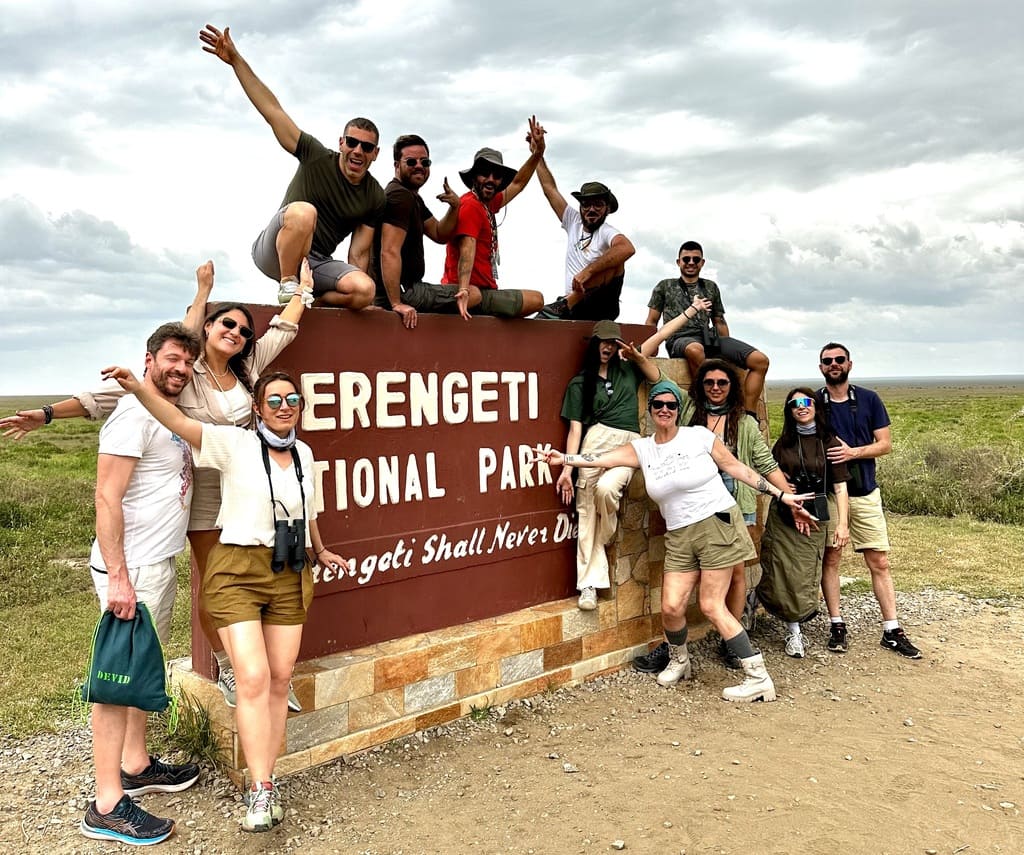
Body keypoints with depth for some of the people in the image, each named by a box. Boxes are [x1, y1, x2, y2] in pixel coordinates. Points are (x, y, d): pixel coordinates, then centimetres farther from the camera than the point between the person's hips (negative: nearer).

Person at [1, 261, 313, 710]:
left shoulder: (248, 368, 4)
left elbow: (283, 327, 12)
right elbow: (117, 394, -7)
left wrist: (305, 284, 21)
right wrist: (48, 413, -11)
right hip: (206, 494, -3)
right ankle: (226, 672, 24)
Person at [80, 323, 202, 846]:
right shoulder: (134, 416, -16)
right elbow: (107, 498, -20)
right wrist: (118, 577, -23)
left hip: (160, 563, 10)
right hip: (130, 568, -10)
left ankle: (136, 766, 32)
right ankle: (106, 807, 3)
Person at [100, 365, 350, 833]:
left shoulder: (303, 453, 9)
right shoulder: (235, 444, -6)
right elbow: (179, 421, -19)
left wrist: (321, 550, 37)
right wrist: (137, 388, -34)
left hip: (290, 576, 5)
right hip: (237, 571, -5)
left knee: (280, 679, 5)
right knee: (253, 678, -12)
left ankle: (263, 783, 16)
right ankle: (261, 791, -4)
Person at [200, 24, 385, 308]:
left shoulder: (375, 197, 3)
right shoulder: (317, 158, -5)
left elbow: (359, 254, 2)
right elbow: (272, 110, -9)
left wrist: (351, 293, -6)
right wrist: (235, 60, -15)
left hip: (317, 263, 3)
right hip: (275, 252, -3)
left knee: (366, 290, -27)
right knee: (304, 211, -38)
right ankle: (288, 286, -20)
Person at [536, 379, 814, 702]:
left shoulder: (699, 436, -4)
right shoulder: (642, 449, 5)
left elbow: (737, 467, 2)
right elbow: (605, 459, -7)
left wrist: (780, 494, 4)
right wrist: (564, 458, -19)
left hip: (717, 524, -4)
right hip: (679, 536, 4)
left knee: (712, 606, -7)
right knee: (671, 606, -2)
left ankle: (759, 678, 5)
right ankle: (679, 662, 29)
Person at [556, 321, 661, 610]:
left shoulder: (627, 370, 18)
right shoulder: (579, 383, 12)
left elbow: (656, 377, 27)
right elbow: (575, 428, 5)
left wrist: (636, 356, 10)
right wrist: (567, 468, -5)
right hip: (596, 440, -1)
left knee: (606, 488, -29)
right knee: (586, 512, -10)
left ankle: (604, 539, 3)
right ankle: (589, 583, -6)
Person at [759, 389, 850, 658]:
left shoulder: (829, 442, 1)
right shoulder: (783, 443, 8)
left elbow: (840, 487, -3)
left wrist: (843, 524, -10)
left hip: (815, 518, -2)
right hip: (782, 516, 2)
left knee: (805, 577, -3)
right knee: (780, 576, -2)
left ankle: (795, 628, 15)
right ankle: (793, 629, 12)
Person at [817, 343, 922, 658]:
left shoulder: (869, 399, 3)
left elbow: (885, 443, 2)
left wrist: (853, 452, -15)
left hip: (865, 493, 1)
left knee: (879, 562, 3)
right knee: (830, 558, 4)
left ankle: (892, 631, 10)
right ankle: (837, 625, 14)